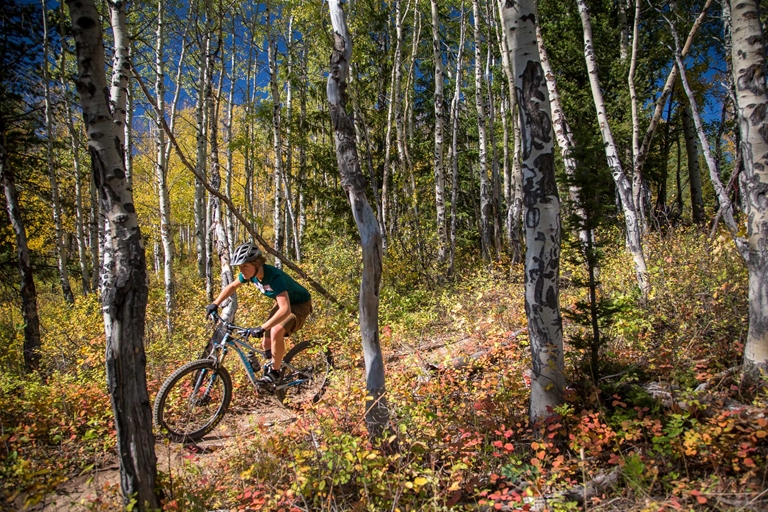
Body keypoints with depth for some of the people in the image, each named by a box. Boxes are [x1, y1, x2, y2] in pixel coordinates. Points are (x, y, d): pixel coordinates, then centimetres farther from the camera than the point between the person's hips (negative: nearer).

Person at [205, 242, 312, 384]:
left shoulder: (274, 276, -38)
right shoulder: (250, 273, -16)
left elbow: (285, 310, -47)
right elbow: (231, 286, 6)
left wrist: (262, 328, -50)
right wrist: (215, 304, -4)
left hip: (300, 304, -7)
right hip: (282, 302, 8)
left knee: (276, 332, -28)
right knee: (266, 343, 3)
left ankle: (275, 372, -8)